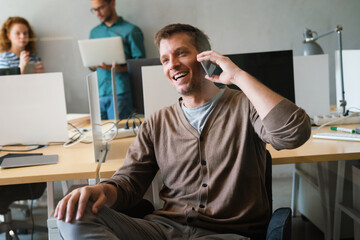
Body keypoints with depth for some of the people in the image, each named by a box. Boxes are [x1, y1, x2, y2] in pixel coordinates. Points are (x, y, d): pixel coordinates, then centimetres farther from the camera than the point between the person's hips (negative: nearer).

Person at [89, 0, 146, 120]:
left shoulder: (131, 30, 2)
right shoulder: (94, 32, 19)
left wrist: (119, 68, -19)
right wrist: (95, 65, -2)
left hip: (120, 92, -4)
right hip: (99, 93, 4)